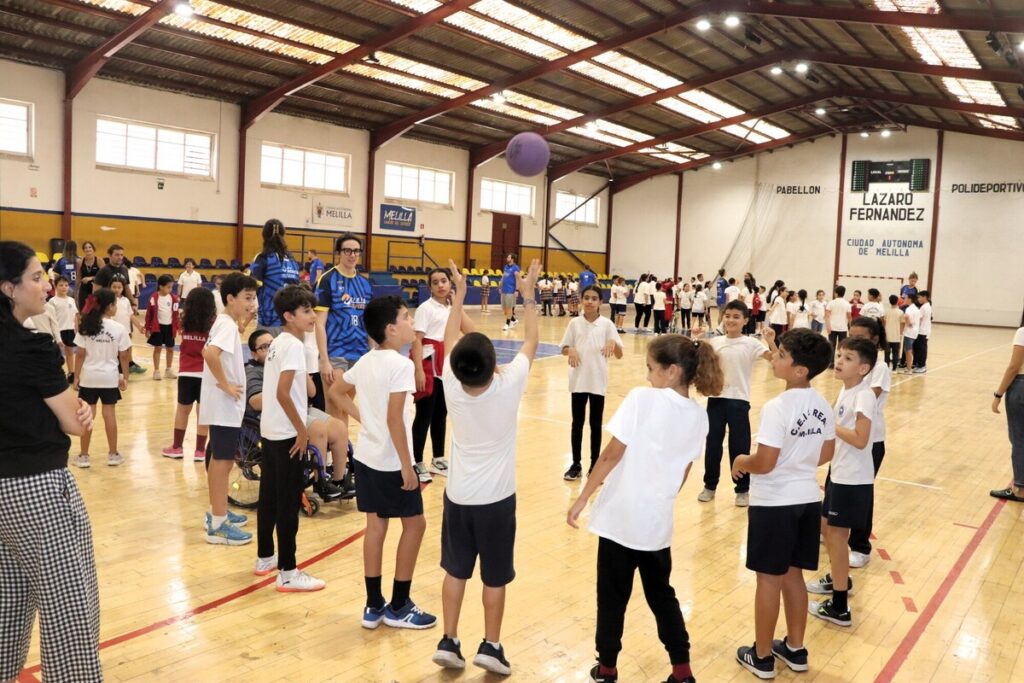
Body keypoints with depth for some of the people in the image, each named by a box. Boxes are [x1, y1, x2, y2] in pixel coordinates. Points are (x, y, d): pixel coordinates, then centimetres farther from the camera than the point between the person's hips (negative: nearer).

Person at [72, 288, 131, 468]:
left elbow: (80, 355, -5)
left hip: (88, 378, 1)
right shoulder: (119, 328, -8)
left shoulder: (85, 327, -5)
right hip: (110, 377, -1)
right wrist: (125, 377, 5)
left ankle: (84, 456, 14)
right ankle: (113, 454, 14)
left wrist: (76, 377, 3)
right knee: (109, 414, 6)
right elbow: (124, 356, -5)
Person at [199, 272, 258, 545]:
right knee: (223, 461, -4)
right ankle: (218, 525, 2)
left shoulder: (226, 322, 11)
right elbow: (209, 353, -34)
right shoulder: (227, 324, -18)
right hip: (225, 405, -10)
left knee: (219, 459, 18)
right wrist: (225, 384, -26)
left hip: (224, 404, 10)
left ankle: (217, 512, 31)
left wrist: (244, 323, 11)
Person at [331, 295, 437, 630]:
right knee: (414, 523, 7)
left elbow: (335, 390, 20)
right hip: (391, 461, -8)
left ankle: (374, 606, 20)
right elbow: (394, 420, -24)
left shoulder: (365, 361, 6)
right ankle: (398, 607, 14)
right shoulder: (401, 364, -19)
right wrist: (407, 466, -19)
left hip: (366, 455, 8)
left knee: (376, 525, 13)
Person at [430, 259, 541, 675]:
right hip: (496, 497, -3)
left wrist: (460, 294, 14)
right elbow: (531, 343, -5)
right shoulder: (509, 386, -20)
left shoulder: (453, 386, -13)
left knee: (455, 571, 14)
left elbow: (450, 339, 5)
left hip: (458, 494, 3)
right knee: (495, 577, 10)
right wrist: (528, 296, 5)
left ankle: (449, 642, 18)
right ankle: (491, 646, 17)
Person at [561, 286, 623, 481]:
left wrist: (613, 342, -23)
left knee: (596, 424, 7)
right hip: (578, 380, 1)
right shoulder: (575, 323, 1)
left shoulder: (606, 324, -3)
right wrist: (570, 350, -15)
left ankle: (594, 465, 17)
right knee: (577, 423, 8)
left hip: (598, 381, -1)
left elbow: (619, 355, -3)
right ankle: (576, 464, 18)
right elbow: (564, 348, 7)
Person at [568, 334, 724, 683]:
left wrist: (583, 498, -7)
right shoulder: (699, 416, 2)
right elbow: (683, 474, 9)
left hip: (620, 516, -4)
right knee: (661, 594, 21)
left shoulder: (641, 398, -15)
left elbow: (612, 454, -15)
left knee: (613, 595, 11)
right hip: (657, 520, 5)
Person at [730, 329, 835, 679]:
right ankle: (795, 649, 32)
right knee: (792, 575, 19)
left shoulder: (776, 408, -23)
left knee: (769, 579, 6)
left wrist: (741, 462, -3)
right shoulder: (821, 405, 1)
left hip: (774, 503, -7)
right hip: (807, 499, 7)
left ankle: (762, 657, 21)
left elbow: (764, 464, -23)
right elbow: (827, 454, 11)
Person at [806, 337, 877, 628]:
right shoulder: (845, 391, 6)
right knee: (826, 526, 21)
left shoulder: (864, 396, -21)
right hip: (838, 472, 9)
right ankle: (838, 579, 42)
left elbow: (860, 439, -27)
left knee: (836, 535, -3)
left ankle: (839, 608, 7)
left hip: (853, 479, -9)